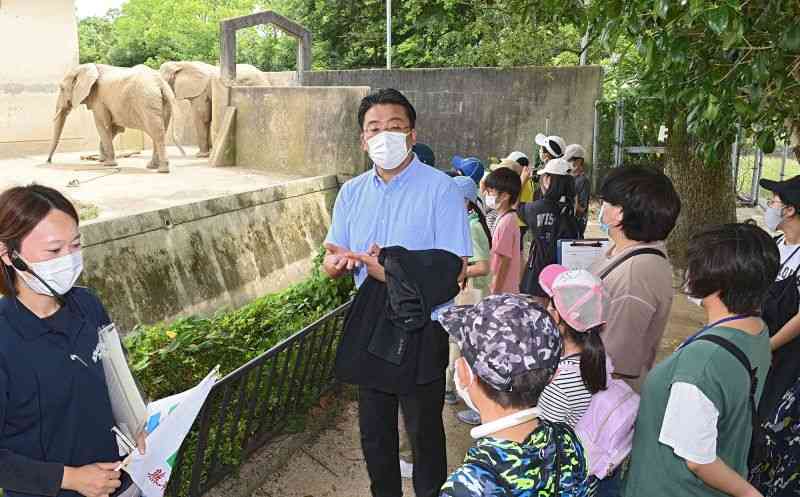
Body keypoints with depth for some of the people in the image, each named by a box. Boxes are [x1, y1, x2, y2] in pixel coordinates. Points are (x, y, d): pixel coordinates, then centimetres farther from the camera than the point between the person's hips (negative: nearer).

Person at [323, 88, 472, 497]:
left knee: (424, 433, 11)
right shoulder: (352, 192, 5)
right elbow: (331, 261, 5)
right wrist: (339, 261, -18)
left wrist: (393, 272, -27)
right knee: (374, 433, 21)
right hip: (368, 324, 6)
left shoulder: (440, 189, -13)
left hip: (420, 330, -5)